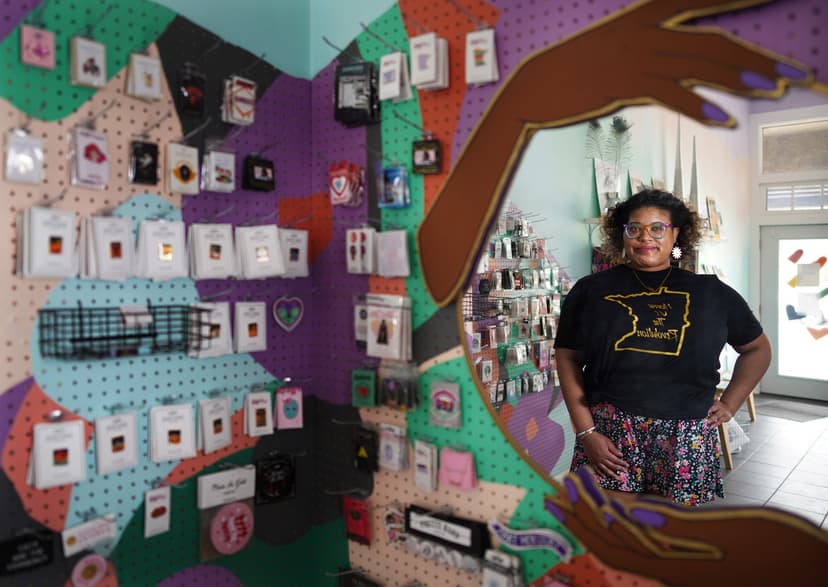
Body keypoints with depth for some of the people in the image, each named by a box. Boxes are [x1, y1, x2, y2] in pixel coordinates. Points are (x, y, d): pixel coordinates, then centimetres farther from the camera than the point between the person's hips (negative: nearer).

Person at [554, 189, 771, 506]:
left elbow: (758, 348, 20)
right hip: (610, 431, -1)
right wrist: (585, 432, -6)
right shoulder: (591, 290, 3)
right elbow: (567, 358, 2)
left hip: (687, 438, 2)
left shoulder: (711, 292, 9)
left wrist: (729, 403, 9)